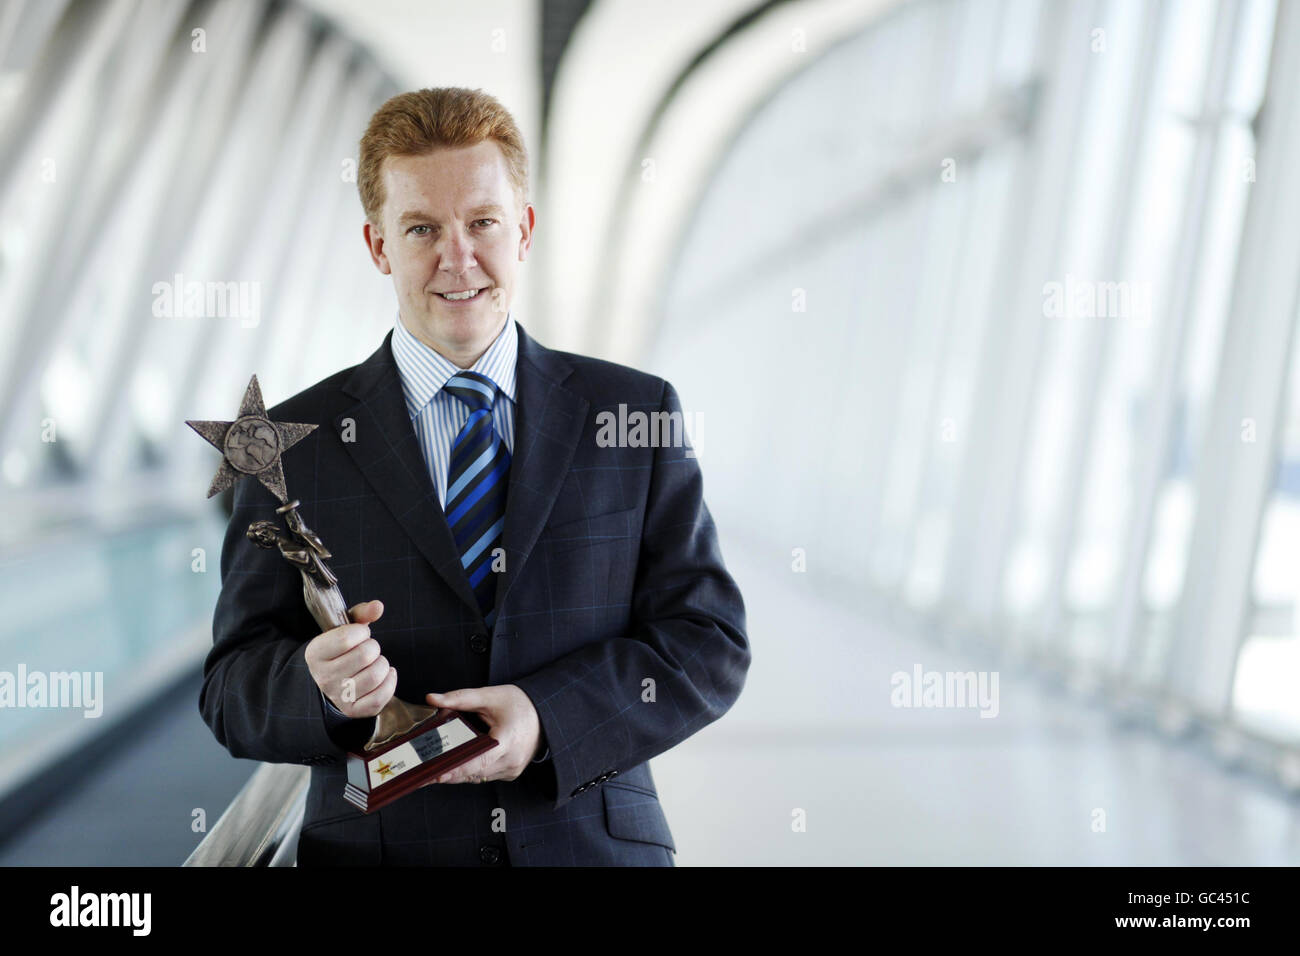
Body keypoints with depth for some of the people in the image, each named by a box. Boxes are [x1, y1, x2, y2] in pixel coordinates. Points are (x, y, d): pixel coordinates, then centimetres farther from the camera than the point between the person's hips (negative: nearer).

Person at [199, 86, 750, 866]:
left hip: (595, 845, -1)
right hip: (378, 848, 1)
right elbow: (234, 686, 3)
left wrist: (550, 719, -12)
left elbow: (709, 642, 2)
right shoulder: (293, 448, 5)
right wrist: (324, 689, -18)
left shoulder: (639, 416, 6)